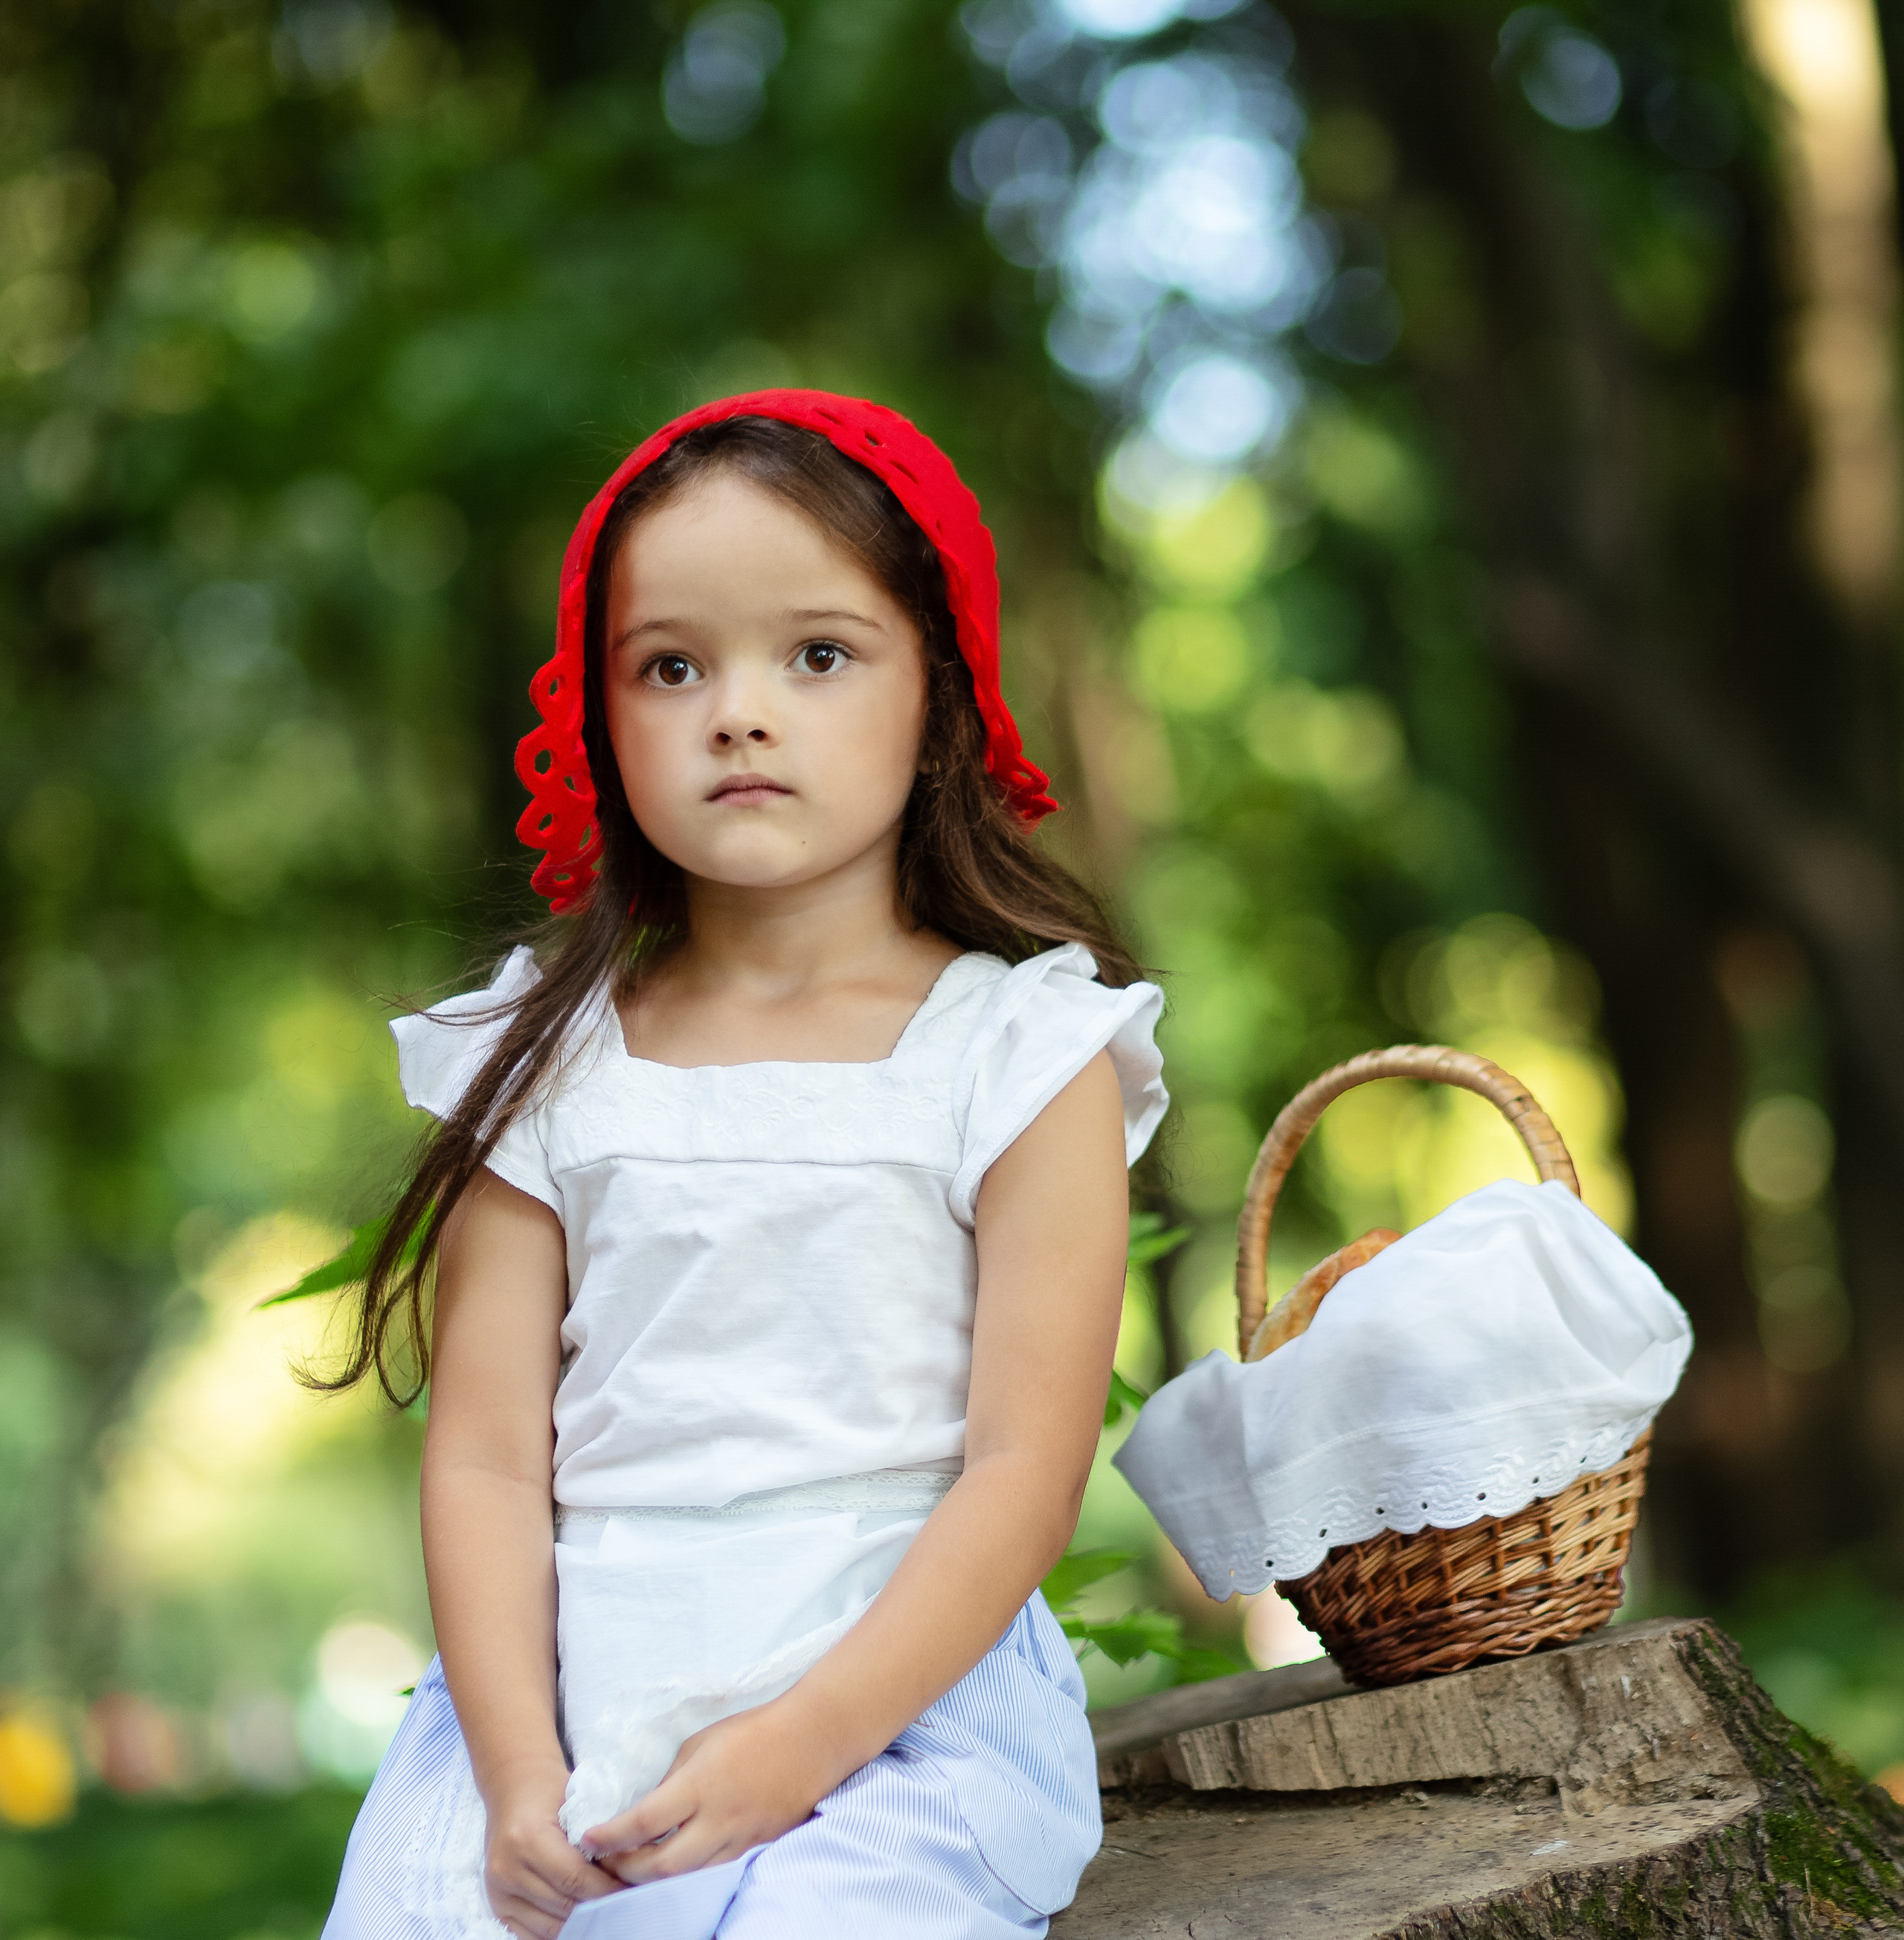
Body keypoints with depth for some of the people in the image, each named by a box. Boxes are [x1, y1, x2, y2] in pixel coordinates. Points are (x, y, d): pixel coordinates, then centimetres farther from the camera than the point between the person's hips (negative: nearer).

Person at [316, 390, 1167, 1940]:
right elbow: (487, 1458, 4)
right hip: (558, 1708, 3)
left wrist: (796, 1746, -15)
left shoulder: (1024, 1053, 2)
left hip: (902, 1698, -2)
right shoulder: (548, 1066, 9)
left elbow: (1024, 1468, -5)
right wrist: (515, 1767, -11)